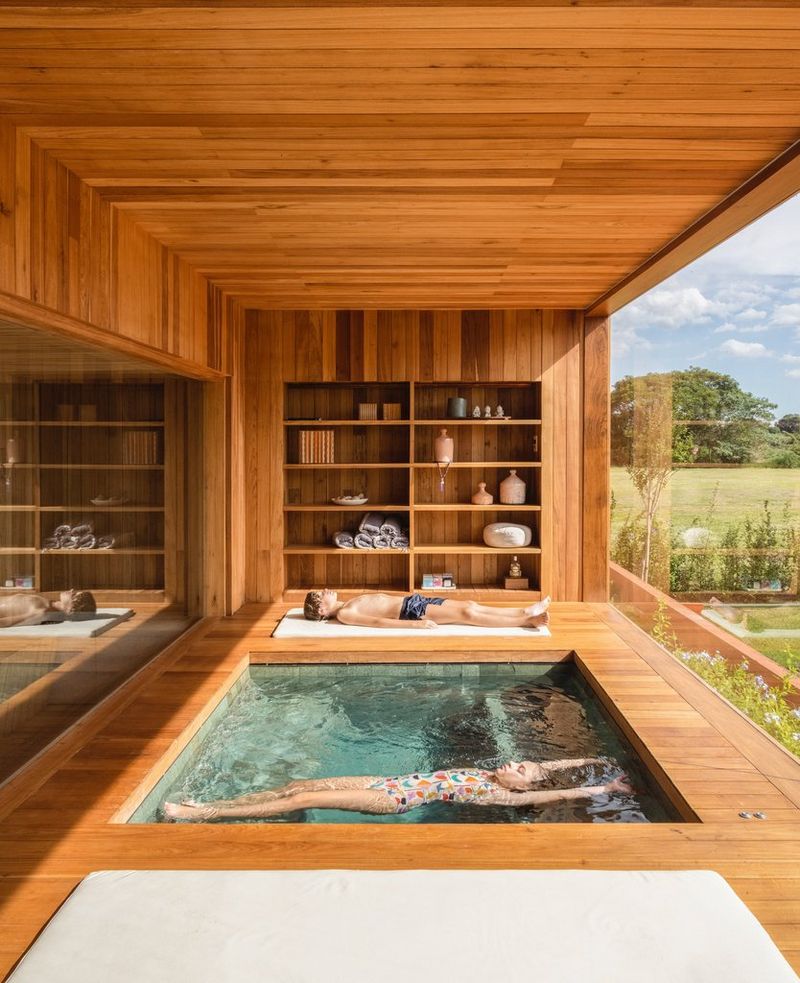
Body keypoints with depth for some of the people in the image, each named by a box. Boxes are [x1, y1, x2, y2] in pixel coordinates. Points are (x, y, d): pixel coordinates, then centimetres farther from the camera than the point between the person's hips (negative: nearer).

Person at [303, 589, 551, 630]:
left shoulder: (351, 602, 21)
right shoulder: (344, 615, -8)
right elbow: (378, 622, -19)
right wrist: (416, 624, -27)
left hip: (412, 601, 9)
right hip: (411, 611, -9)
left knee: (470, 606, -4)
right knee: (467, 613, -17)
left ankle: (525, 612, -2)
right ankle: (527, 621, -15)